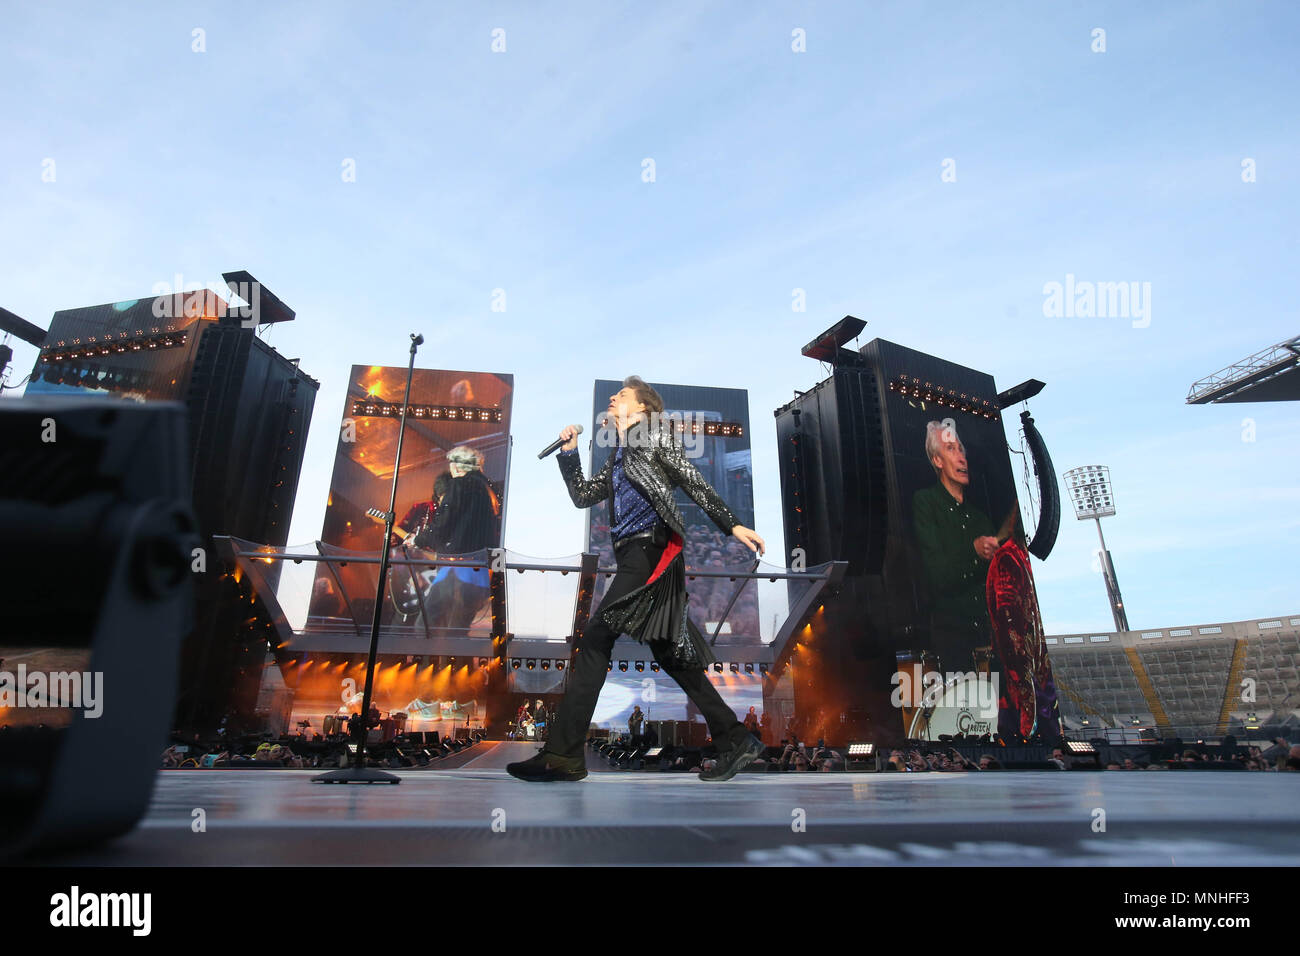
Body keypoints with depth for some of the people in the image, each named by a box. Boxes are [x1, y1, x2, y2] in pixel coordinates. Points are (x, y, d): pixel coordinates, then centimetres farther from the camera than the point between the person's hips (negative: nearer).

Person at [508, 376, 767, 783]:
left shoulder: (654, 434, 4)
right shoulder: (619, 456, 26)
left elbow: (694, 482, -1)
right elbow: (582, 495, 24)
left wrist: (731, 525, -8)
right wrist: (569, 452, 15)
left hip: (650, 549, -9)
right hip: (633, 556, 9)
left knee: (594, 642, -12)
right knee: (669, 655, 9)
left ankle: (562, 754, -7)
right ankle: (735, 740, 17)